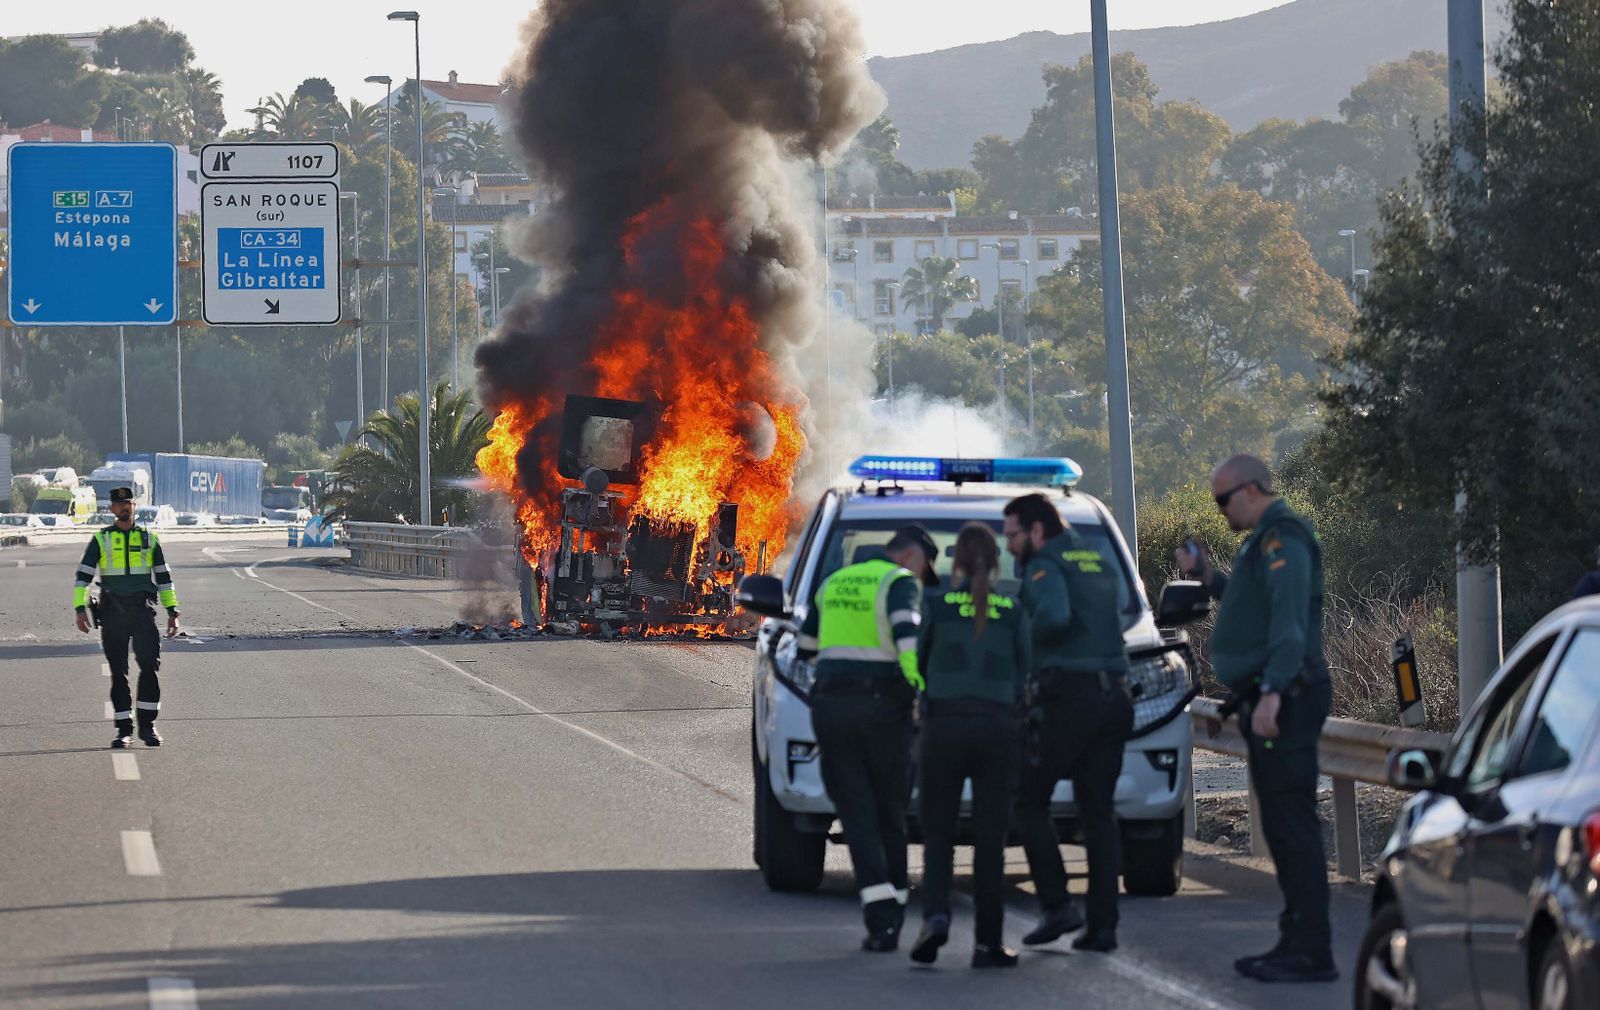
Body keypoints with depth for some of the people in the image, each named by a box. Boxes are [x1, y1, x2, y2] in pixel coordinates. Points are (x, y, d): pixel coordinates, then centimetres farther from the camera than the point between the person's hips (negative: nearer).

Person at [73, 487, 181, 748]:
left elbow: (163, 577, 17)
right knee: (118, 672, 2)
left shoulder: (148, 538, 12)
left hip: (143, 610, 0)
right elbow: (83, 576, 4)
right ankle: (123, 729, 7)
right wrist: (80, 608, -8)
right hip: (112, 613, 0)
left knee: (150, 665, -12)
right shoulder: (101, 540, 8)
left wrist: (172, 611, 11)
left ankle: (147, 725, -4)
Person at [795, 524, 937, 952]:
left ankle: (881, 919, -15)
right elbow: (908, 640, -21)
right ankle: (894, 912, 12)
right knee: (890, 813, 10)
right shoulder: (900, 583, -3)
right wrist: (925, 692, -22)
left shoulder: (834, 584, 17)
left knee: (858, 814, -1)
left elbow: (804, 648, 22)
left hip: (829, 705, 4)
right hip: (881, 707, -4)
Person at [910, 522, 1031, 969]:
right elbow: (1025, 675, 5)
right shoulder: (1014, 610, 5)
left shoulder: (936, 604, 1)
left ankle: (935, 915, -16)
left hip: (944, 725, -1)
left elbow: (915, 663, 5)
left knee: (937, 832, 7)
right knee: (990, 839, 4)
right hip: (999, 727, 1)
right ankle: (988, 942, 2)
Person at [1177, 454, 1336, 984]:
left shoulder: (1282, 538, -12)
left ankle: (1311, 951, -13)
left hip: (1285, 700, -11)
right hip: (1274, 697, 11)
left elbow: (1289, 620, -22)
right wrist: (1209, 576, 18)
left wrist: (1273, 691, -28)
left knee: (1293, 824, -12)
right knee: (1285, 826, 13)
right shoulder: (1268, 538, 22)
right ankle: (1297, 943, 17)